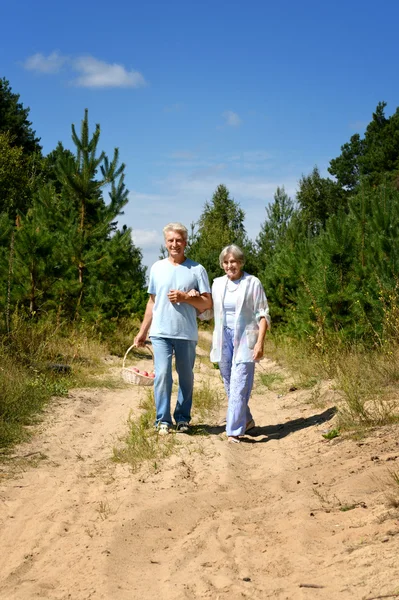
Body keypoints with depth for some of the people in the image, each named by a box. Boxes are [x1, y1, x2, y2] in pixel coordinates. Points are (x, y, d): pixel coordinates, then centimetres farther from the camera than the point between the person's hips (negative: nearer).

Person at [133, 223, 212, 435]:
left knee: (186, 377, 9)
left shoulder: (196, 270, 1)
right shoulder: (157, 268, 9)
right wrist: (142, 332, 14)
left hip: (187, 333, -1)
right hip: (160, 332, 1)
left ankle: (183, 418, 22)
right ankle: (163, 420, -2)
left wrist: (184, 297, -14)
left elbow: (207, 302, 0)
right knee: (162, 375, -10)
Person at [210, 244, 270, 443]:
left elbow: (263, 315, -4)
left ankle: (234, 431, -12)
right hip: (224, 337, 5)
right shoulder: (218, 284, 10)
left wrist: (260, 342, -14)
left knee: (239, 385, -12)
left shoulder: (252, 283, -3)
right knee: (230, 386, 11)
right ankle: (246, 421, 29)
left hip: (244, 339, -5)